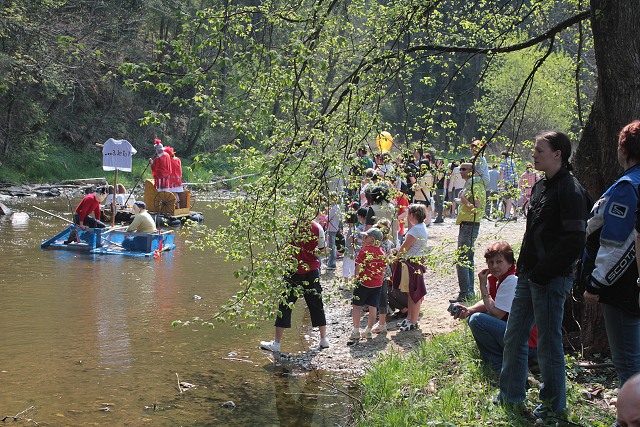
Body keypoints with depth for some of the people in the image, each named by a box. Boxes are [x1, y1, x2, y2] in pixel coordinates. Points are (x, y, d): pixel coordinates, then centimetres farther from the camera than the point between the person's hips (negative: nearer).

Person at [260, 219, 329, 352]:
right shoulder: (317, 228, -6)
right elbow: (321, 249, 6)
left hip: (294, 272, -3)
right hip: (312, 271, 3)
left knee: (285, 306, 4)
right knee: (317, 305, 15)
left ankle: (276, 343, 4)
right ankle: (324, 339, 23)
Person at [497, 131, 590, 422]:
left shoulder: (570, 191, -14)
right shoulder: (540, 187, 14)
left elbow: (573, 241, -20)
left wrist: (542, 273, -19)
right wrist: (524, 267, 13)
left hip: (551, 278, -9)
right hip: (529, 276, 9)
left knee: (549, 342, 1)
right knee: (513, 336, 15)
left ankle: (554, 405, 16)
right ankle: (510, 396, 29)